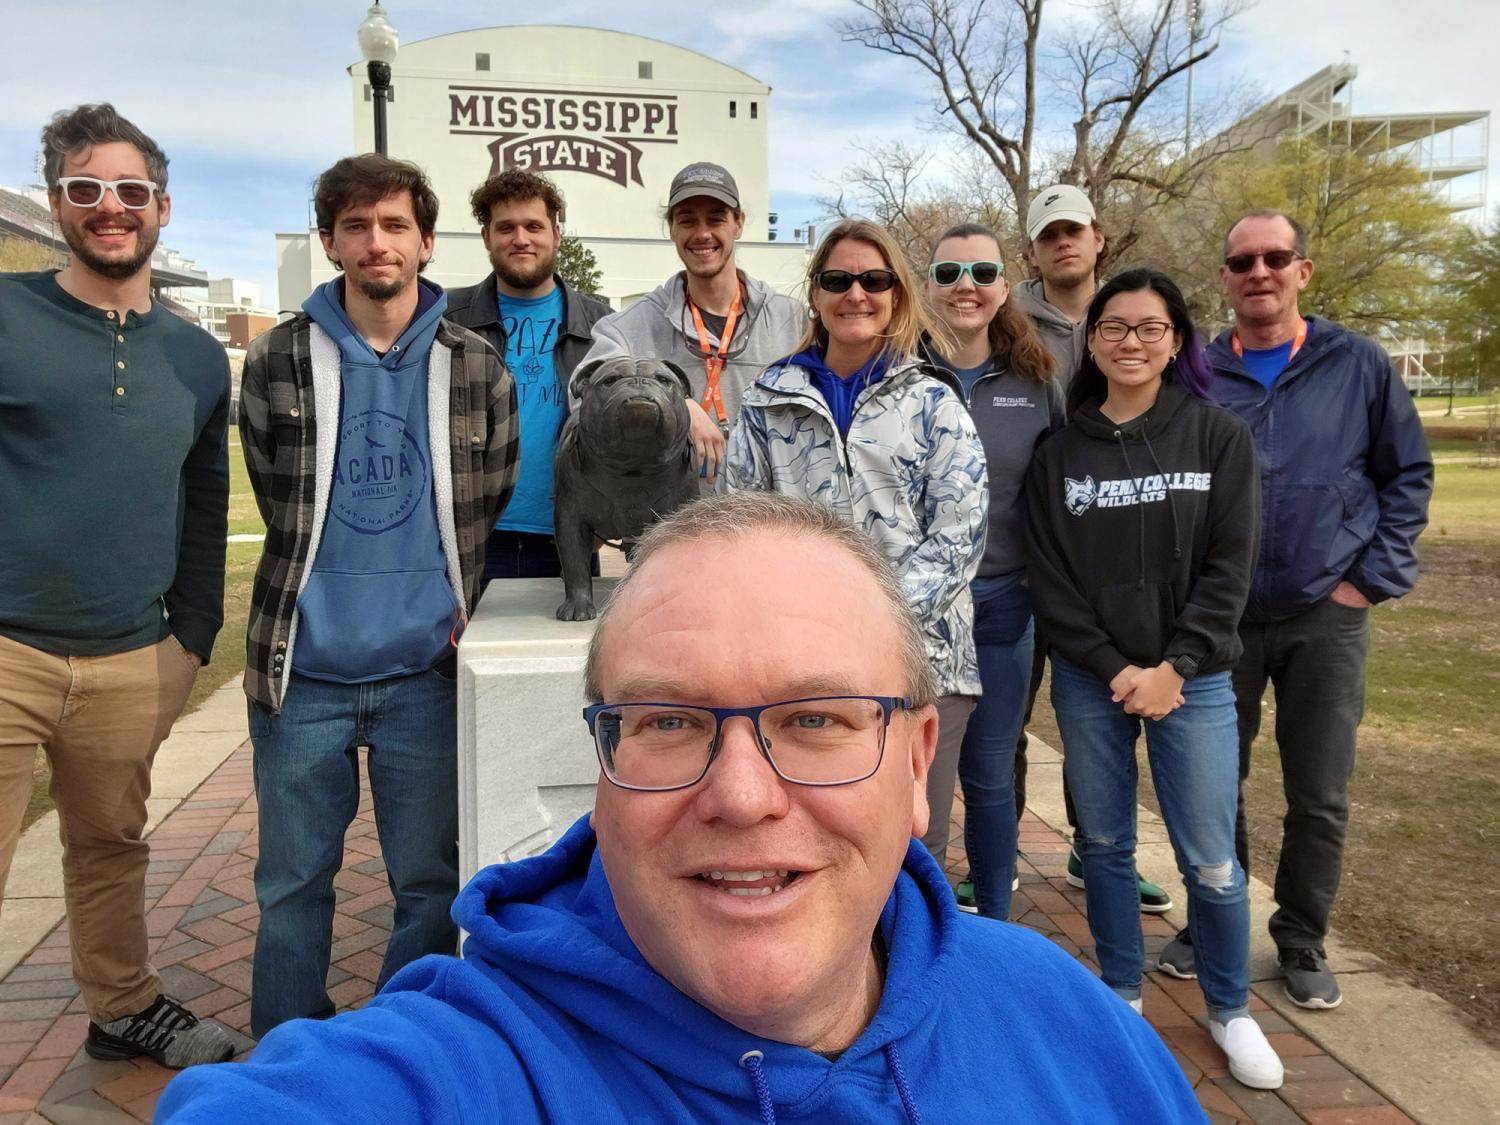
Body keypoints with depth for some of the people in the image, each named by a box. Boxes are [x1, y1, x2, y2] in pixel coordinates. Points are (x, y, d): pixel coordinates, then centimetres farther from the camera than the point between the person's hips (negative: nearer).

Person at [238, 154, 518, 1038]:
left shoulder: (477, 369, 2)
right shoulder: (278, 361, 1)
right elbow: (278, 500, 8)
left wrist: (455, 608, 4)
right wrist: (319, 596, 7)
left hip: (425, 673, 0)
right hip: (302, 669, 0)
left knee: (431, 882, 10)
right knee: (292, 883, 12)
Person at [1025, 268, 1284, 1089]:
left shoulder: (1219, 438, 1)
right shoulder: (1060, 453, 3)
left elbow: (1229, 567, -4)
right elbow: (1049, 577, -1)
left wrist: (1171, 667, -11)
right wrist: (1113, 669, -10)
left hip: (1192, 679, -1)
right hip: (1089, 682, 2)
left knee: (1209, 860, 1)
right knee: (1104, 846, 10)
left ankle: (1229, 1010, 24)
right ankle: (1121, 996, 28)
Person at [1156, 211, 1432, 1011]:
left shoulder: (1359, 365, 0)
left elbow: (1408, 473, 5)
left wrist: (1373, 577, -2)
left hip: (1327, 618, 0)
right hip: (1219, 618, 0)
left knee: (1319, 797, 8)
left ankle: (1303, 942, 28)